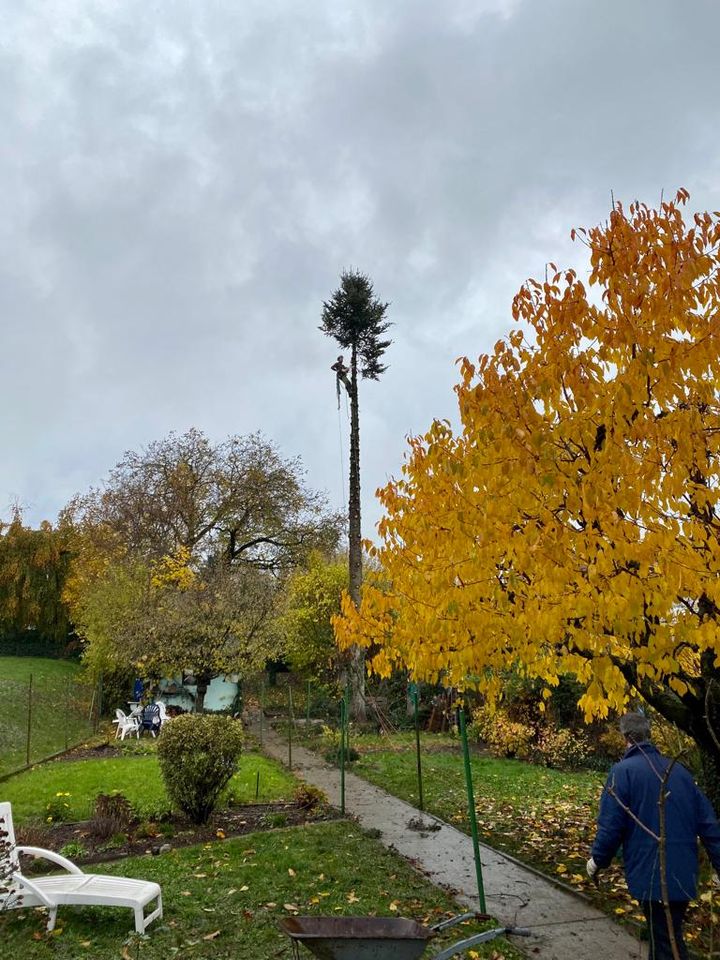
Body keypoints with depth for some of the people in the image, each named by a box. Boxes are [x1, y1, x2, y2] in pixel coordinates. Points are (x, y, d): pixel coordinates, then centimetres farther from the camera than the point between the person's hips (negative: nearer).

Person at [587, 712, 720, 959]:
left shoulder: (623, 771, -12)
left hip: (652, 875, -6)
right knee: (670, 935, 22)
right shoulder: (678, 770, 6)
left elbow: (611, 826, -14)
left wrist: (598, 860, 0)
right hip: (684, 874, 6)